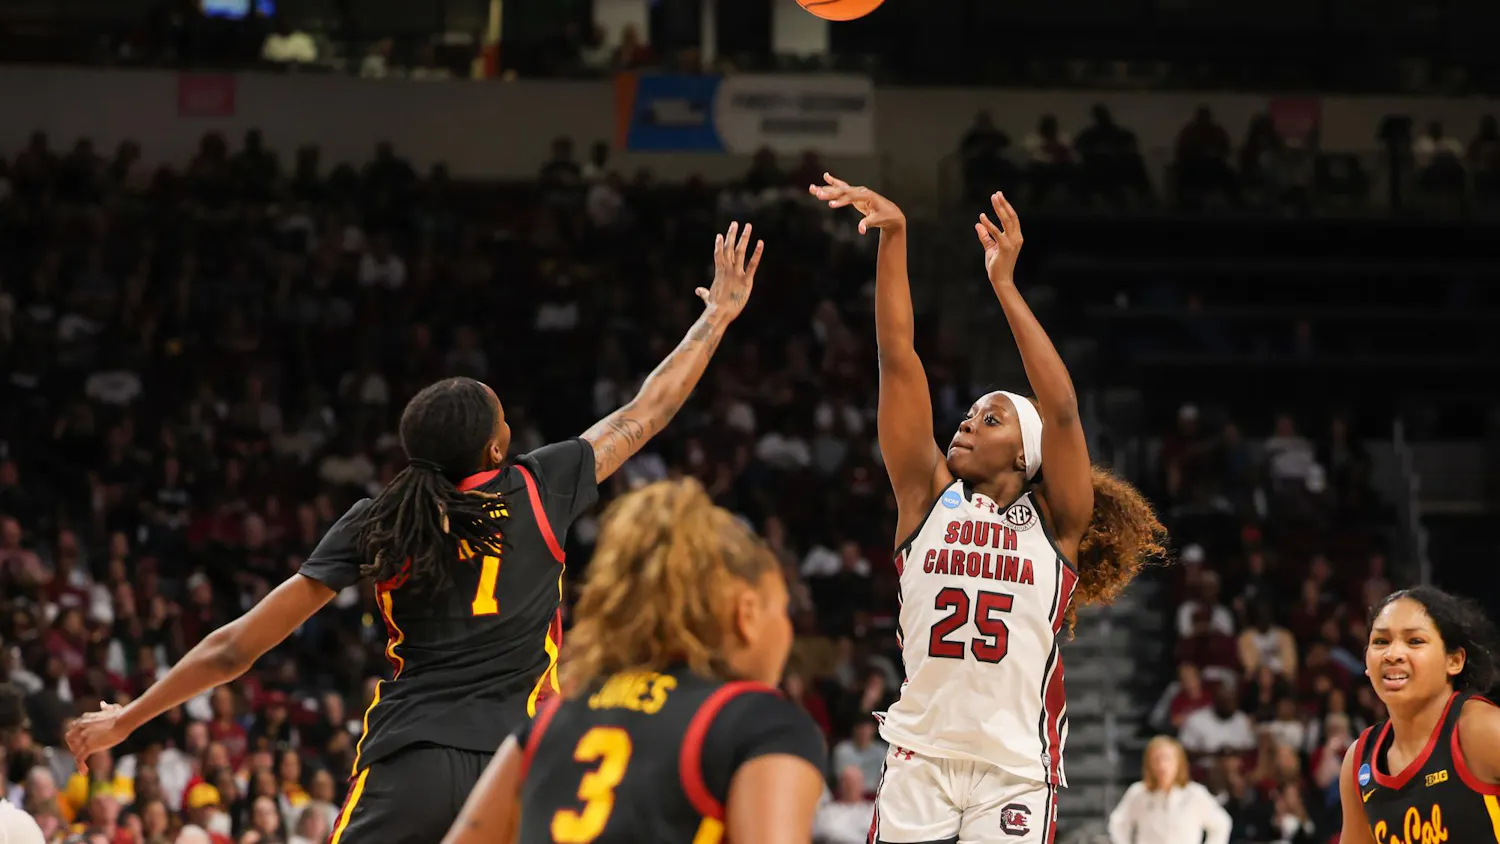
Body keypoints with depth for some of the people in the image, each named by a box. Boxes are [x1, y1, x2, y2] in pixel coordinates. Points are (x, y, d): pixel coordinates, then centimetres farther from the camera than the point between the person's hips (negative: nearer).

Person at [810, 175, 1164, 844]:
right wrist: (892, 237, -6)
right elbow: (898, 359, 2)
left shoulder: (1055, 521, 4)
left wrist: (1004, 285, -15)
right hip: (919, 757, 2)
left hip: (1016, 768, -2)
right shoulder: (928, 495, 9)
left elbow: (1062, 410, -11)